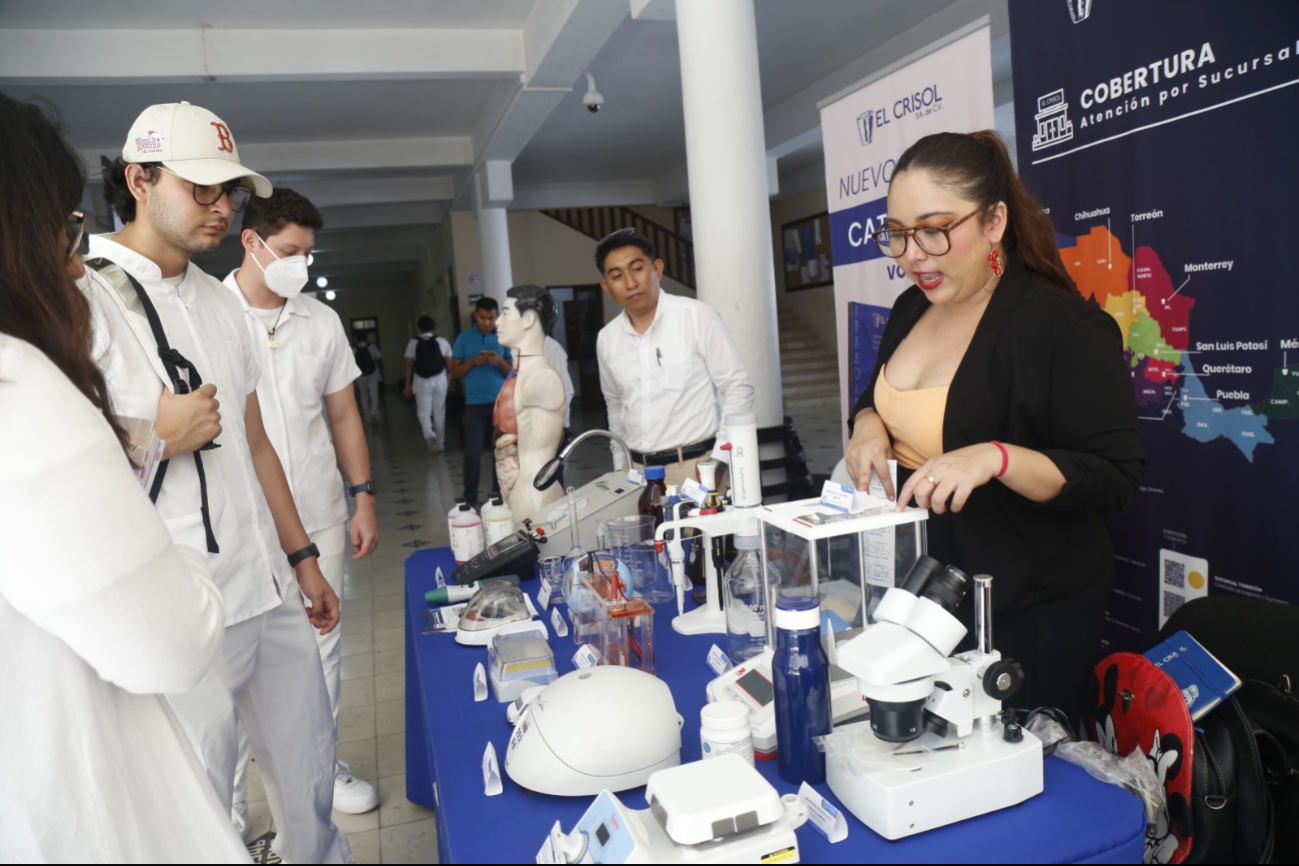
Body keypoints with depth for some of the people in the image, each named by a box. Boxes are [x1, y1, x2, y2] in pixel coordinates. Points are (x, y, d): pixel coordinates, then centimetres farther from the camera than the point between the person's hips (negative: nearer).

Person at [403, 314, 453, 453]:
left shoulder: (413, 343, -2)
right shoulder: (442, 341, -1)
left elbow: (409, 365, -4)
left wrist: (408, 384, 0)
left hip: (422, 381, -1)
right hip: (440, 380, 1)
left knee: (424, 412, 6)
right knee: (439, 412, 10)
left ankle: (429, 435, -20)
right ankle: (440, 443, 16)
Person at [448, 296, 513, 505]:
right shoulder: (464, 338, 6)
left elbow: (512, 373, 6)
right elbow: (454, 372, 5)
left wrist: (500, 362, -14)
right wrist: (472, 362, -11)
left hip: (501, 403, 1)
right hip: (475, 404, -1)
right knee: (472, 453, -1)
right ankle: (470, 500, 7)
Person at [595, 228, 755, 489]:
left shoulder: (698, 317, -9)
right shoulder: (606, 339, 6)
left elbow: (738, 388, -6)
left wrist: (719, 462, -10)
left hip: (697, 465, -4)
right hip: (636, 470, 4)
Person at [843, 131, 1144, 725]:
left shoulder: (1066, 326, -18)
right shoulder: (912, 309, 4)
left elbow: (1115, 476, -19)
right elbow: (878, 399, 18)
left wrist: (996, 457, -34)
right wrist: (868, 426, -5)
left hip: (1029, 613, -6)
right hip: (922, 589, 7)